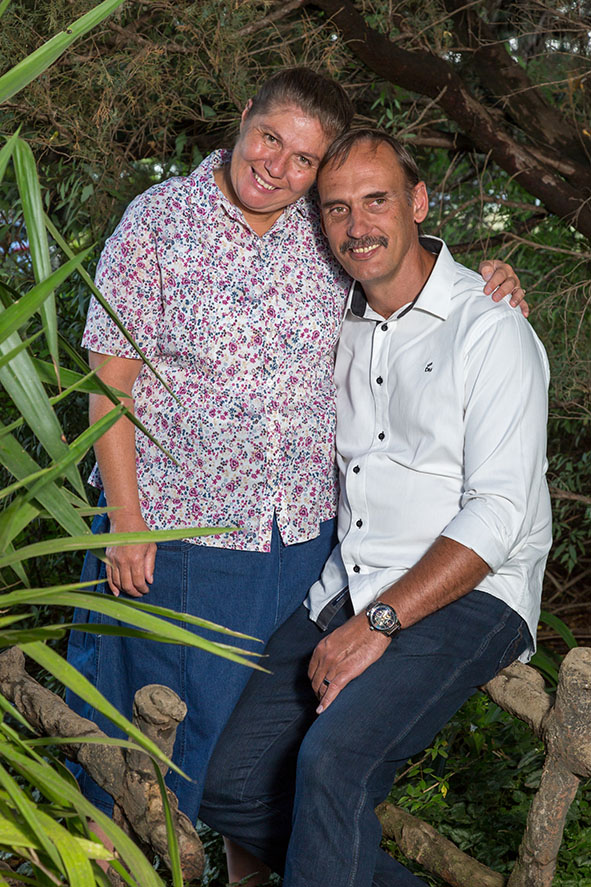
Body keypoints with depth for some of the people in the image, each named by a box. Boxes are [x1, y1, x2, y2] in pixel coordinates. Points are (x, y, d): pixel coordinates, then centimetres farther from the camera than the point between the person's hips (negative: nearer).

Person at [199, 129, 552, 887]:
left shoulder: (490, 329, -10)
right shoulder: (337, 324, 11)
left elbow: (498, 516, -16)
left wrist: (378, 625, -20)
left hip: (466, 596, -6)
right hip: (345, 589, 7)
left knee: (333, 758, -30)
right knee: (231, 788, -4)